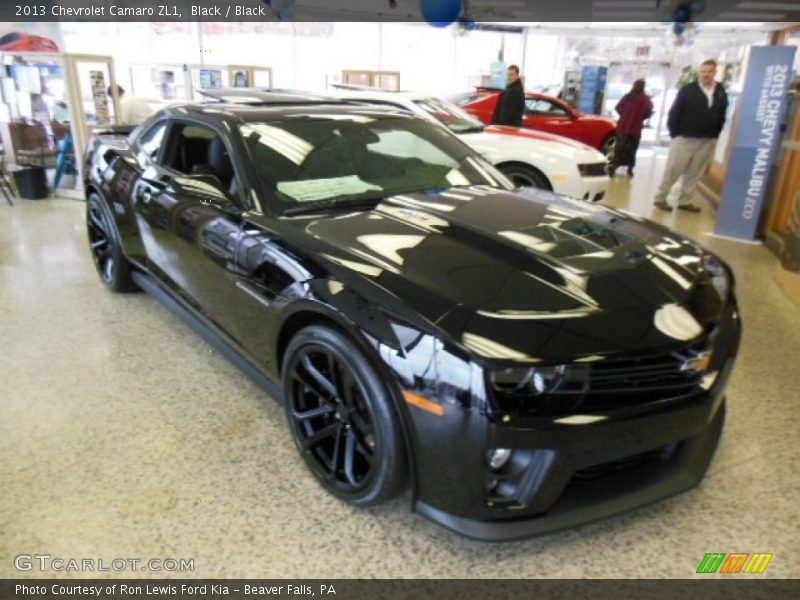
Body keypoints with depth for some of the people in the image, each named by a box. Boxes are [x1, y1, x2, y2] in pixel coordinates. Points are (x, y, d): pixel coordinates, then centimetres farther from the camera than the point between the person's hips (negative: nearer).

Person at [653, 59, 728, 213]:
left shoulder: (721, 93, 8)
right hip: (684, 138, -4)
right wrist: (674, 133, -9)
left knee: (695, 173, 8)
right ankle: (660, 197, 7)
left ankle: (685, 201, 16)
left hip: (707, 141, 4)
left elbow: (721, 117, 11)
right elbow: (674, 112, -4)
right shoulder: (687, 90, -3)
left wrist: (715, 135, 4)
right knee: (673, 170, -2)